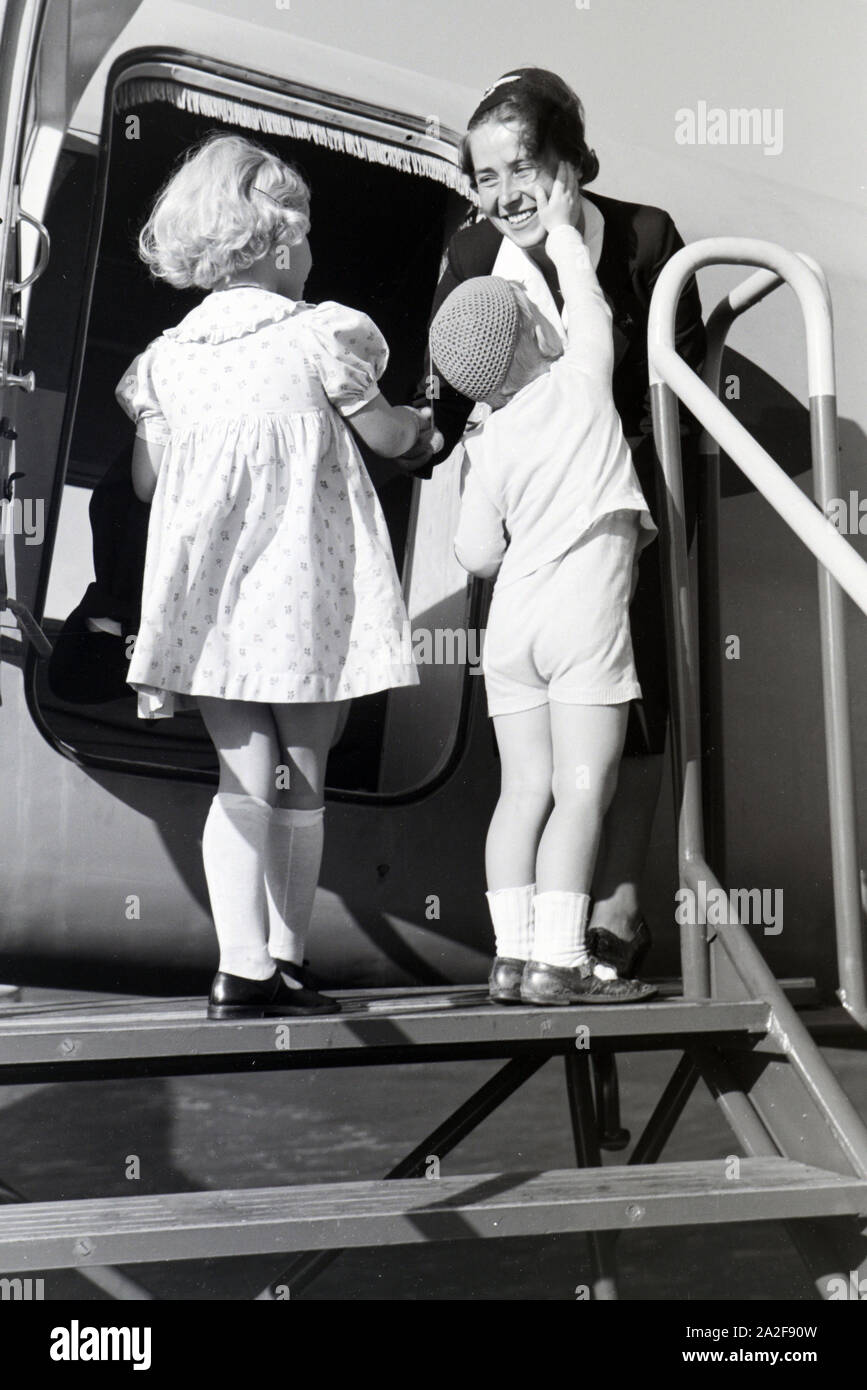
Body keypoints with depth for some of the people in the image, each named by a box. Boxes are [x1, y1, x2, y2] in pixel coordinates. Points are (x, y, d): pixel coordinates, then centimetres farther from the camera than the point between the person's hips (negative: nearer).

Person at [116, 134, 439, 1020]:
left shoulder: (166, 357, 6)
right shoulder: (321, 335, -5)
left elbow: (146, 482, 10)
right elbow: (388, 439, 6)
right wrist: (427, 421, 27)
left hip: (208, 601, 3)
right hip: (306, 594, -3)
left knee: (244, 779, 4)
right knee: (302, 781, 9)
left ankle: (244, 968, -4)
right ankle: (287, 961, 18)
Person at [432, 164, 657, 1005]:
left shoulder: (490, 441, 9)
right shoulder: (582, 377, 0)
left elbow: (478, 555, 8)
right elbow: (587, 296, 19)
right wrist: (560, 224, 32)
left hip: (512, 622, 5)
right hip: (584, 618, -4)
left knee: (525, 787, 5)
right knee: (582, 789, -6)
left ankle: (513, 954, 3)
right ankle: (558, 960, -9)